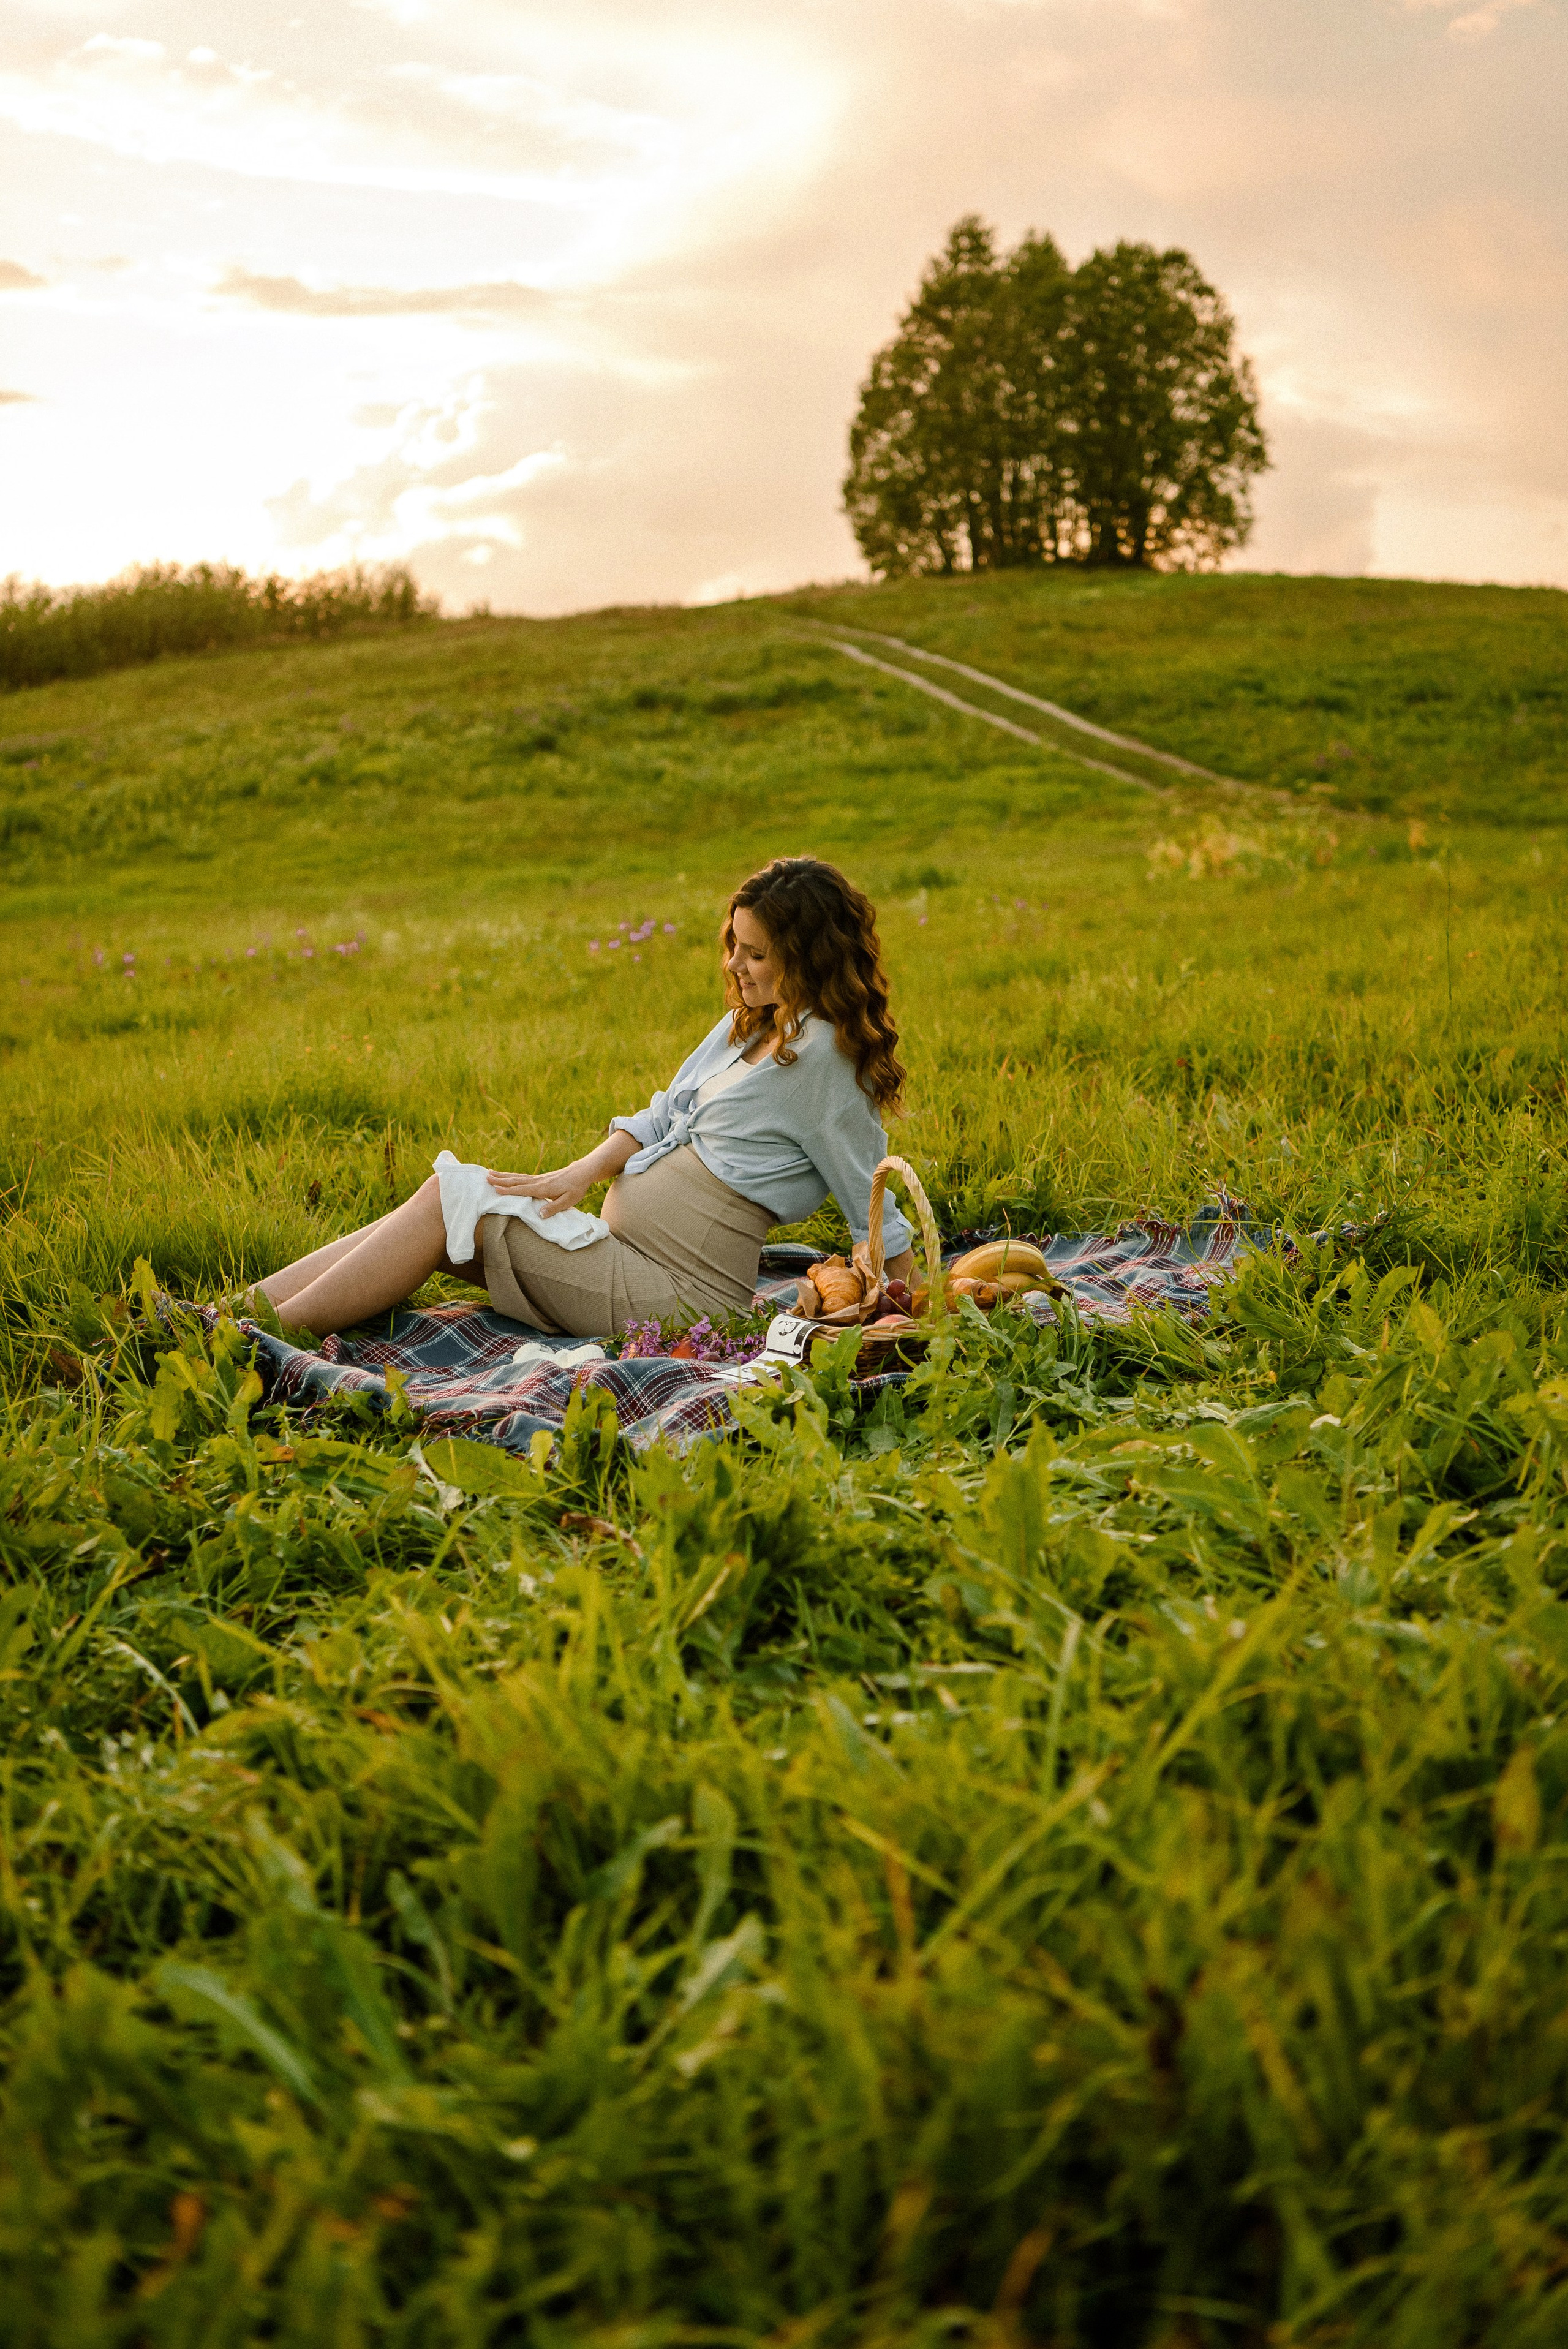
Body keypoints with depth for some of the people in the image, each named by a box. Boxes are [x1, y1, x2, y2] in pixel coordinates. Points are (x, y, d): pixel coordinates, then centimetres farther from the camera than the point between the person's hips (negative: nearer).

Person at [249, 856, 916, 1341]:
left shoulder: (823, 1053, -16)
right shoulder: (751, 1022, 12)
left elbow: (876, 1210, -13)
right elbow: (663, 1115, 14)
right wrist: (582, 1174, -2)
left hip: (677, 1295, -9)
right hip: (626, 1252, 9)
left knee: (447, 1199, -11)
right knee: (439, 1205, 0)